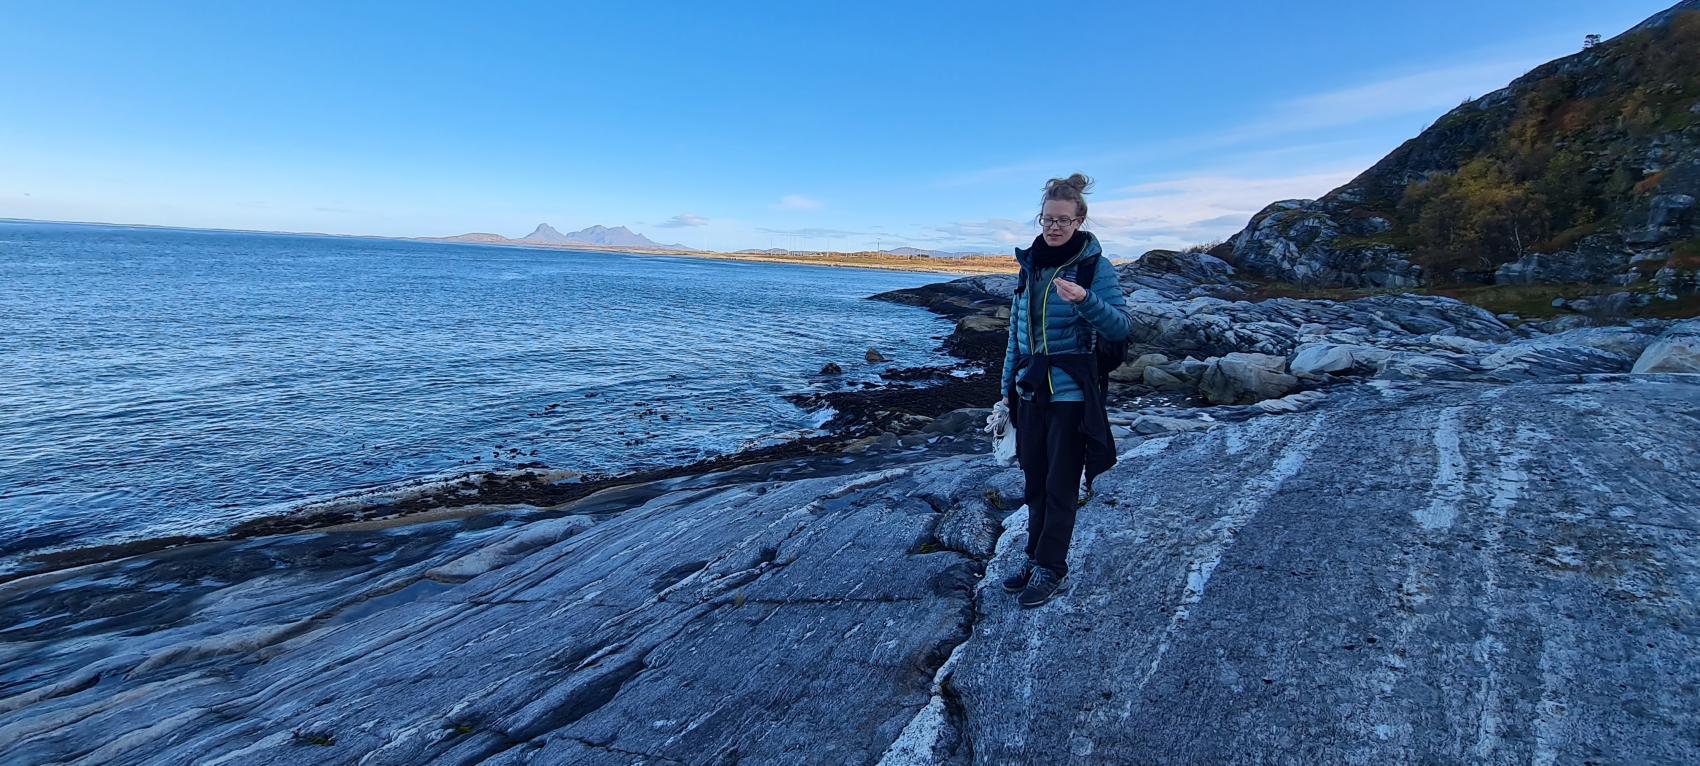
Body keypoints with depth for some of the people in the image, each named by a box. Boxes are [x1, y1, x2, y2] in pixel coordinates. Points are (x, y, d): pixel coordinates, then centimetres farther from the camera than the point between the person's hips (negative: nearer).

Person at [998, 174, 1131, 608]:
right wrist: (1008, 385, 14)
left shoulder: (1095, 266, -7)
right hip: (1030, 392, 6)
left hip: (1071, 394, -5)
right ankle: (1035, 558, 26)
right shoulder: (1030, 264, 9)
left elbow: (1120, 328, -15)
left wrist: (1085, 300, -32)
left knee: (1061, 486, 2)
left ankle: (1051, 569, 14)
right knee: (1034, 482, 13)